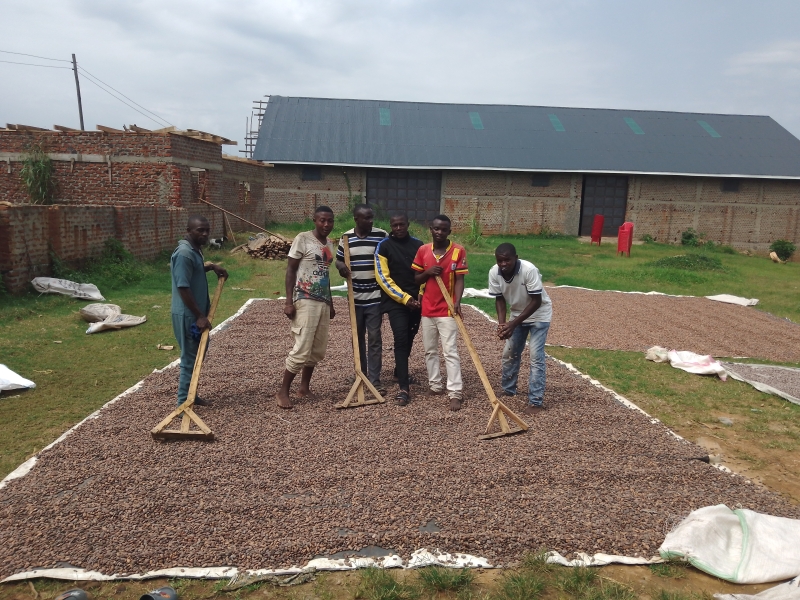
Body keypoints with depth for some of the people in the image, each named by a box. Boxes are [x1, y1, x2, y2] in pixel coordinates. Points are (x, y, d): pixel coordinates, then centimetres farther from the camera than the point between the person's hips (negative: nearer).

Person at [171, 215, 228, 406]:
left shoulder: (195, 250, 9)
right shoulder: (184, 254, -22)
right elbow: (183, 289, -25)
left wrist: (211, 266, 14)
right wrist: (200, 316, -23)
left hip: (196, 313, 10)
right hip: (187, 315, -10)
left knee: (198, 354, 18)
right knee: (190, 358, -2)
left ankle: (190, 395, 31)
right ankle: (183, 402, 8)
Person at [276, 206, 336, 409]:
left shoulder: (329, 244, 13)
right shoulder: (303, 239, -7)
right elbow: (290, 271, -8)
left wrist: (330, 303, 22)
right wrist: (289, 302, -15)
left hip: (323, 303, 7)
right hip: (305, 301, -7)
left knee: (318, 350, 9)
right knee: (302, 349, -10)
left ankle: (304, 387, 23)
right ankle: (283, 392, 2)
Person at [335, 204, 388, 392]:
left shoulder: (382, 236, -4)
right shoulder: (346, 237, 2)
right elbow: (338, 260, 11)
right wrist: (341, 266, -12)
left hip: (375, 296, -2)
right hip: (355, 297, 3)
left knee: (374, 338, -2)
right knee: (358, 337, 13)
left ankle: (375, 379, 3)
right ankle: (361, 375, 27)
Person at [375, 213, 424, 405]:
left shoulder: (418, 244, 8)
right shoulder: (384, 246, -4)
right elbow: (383, 277, -9)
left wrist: (421, 295, -2)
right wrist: (404, 297, -13)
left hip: (415, 301, 5)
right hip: (395, 301, -4)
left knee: (409, 339, 15)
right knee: (401, 339, -14)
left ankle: (399, 372, 38)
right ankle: (404, 388, -13)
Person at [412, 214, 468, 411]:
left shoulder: (458, 251, -7)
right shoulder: (422, 250, 3)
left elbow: (459, 279, -8)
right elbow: (416, 280, 8)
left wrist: (457, 302, -23)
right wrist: (427, 272, -13)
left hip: (447, 310, -4)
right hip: (427, 309, 5)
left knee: (450, 352, -6)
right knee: (430, 350, 13)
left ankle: (455, 393, -4)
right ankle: (435, 385, 26)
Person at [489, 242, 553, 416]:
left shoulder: (529, 270, -34)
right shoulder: (494, 273, -20)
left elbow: (536, 301, -29)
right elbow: (500, 298, -8)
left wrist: (513, 323, -33)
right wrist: (502, 322, -24)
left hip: (539, 315, -5)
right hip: (518, 314, 5)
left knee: (536, 357, -10)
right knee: (509, 353, 11)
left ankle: (536, 401, -4)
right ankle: (508, 390, 29)